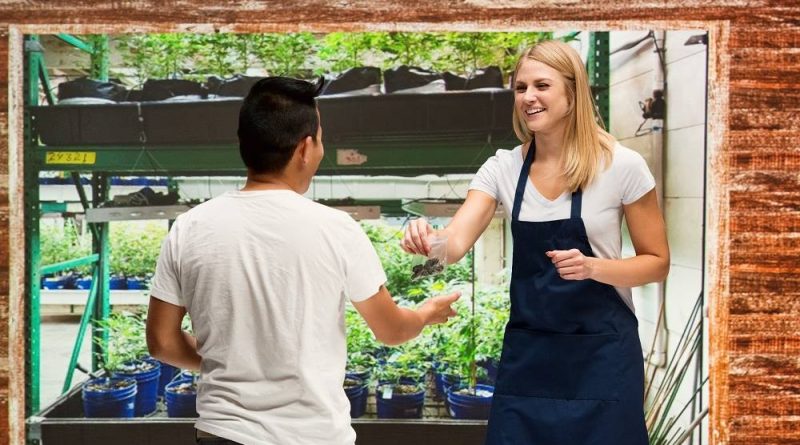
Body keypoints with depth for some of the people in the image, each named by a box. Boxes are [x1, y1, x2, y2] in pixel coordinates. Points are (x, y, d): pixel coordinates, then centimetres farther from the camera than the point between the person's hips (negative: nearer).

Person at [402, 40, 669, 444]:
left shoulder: (622, 166, -9)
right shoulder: (502, 168, -1)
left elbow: (657, 262, -3)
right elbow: (456, 242, -12)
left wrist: (592, 267, -21)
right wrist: (429, 239, -35)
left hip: (601, 351, -2)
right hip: (527, 350, 3)